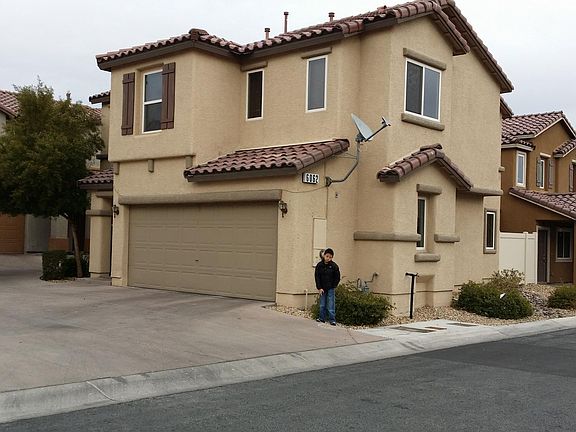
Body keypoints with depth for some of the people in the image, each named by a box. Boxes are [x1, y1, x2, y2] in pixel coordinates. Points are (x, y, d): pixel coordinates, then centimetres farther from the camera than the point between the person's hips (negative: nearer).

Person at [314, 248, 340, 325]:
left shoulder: (334, 266, -6)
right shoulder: (319, 265, -1)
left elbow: (337, 278, 1)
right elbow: (317, 277, 0)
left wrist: (333, 286, -4)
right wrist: (319, 288, -5)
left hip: (331, 289, -2)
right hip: (322, 288, 2)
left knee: (331, 305, -4)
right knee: (322, 304, 10)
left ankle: (332, 320, -1)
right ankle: (322, 318, 21)